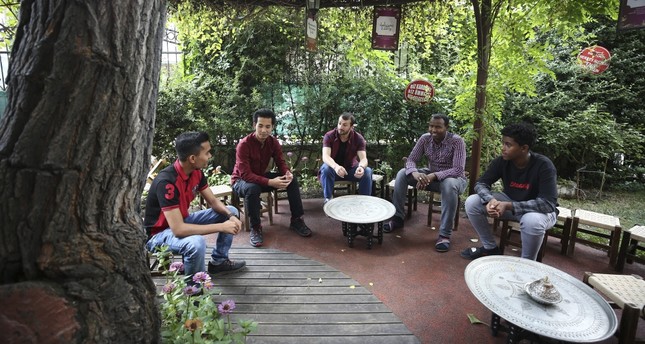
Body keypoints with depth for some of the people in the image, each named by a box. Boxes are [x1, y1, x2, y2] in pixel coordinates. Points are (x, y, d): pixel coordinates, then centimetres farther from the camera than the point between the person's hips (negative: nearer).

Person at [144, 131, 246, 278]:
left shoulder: (196, 172, -8)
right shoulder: (166, 182, -33)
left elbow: (214, 201, 2)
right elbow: (178, 230, -37)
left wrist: (231, 216, -19)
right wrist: (221, 226, -34)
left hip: (182, 220, 9)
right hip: (160, 233, -8)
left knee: (231, 211, 4)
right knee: (196, 243, -39)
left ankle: (218, 261, 14)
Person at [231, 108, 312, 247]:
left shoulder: (273, 142, -8)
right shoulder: (244, 144, -27)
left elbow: (281, 163, -6)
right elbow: (246, 175, -33)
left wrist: (287, 173, -31)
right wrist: (270, 182, -43)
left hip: (261, 177, 6)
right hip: (242, 180, -5)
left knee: (292, 180, -13)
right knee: (252, 188, -41)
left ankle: (296, 220, -2)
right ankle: (255, 227, -20)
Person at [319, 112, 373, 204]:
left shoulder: (358, 138, -13)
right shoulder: (329, 136, -17)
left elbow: (363, 158, -23)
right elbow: (325, 156, -31)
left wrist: (361, 167, -49)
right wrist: (336, 167, -53)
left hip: (351, 169, 1)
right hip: (333, 168, -1)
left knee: (367, 171, -26)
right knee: (326, 169, -34)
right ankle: (328, 200, -19)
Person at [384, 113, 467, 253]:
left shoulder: (457, 141, -21)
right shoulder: (425, 138, -8)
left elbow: (458, 170, -29)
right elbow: (411, 160, -11)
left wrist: (433, 176, -42)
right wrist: (415, 173, -35)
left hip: (453, 179, -4)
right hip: (430, 176, 5)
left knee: (449, 185, -41)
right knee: (402, 174, -16)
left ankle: (445, 234, -30)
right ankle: (397, 218, -6)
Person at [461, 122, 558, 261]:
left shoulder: (543, 165, -27)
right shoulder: (502, 161, -15)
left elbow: (548, 203, -32)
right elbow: (481, 183, -10)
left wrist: (509, 206, -40)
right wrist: (490, 200, -33)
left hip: (539, 210, -4)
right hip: (509, 201, 5)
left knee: (532, 220, -40)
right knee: (472, 202, -15)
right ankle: (491, 248, 4)